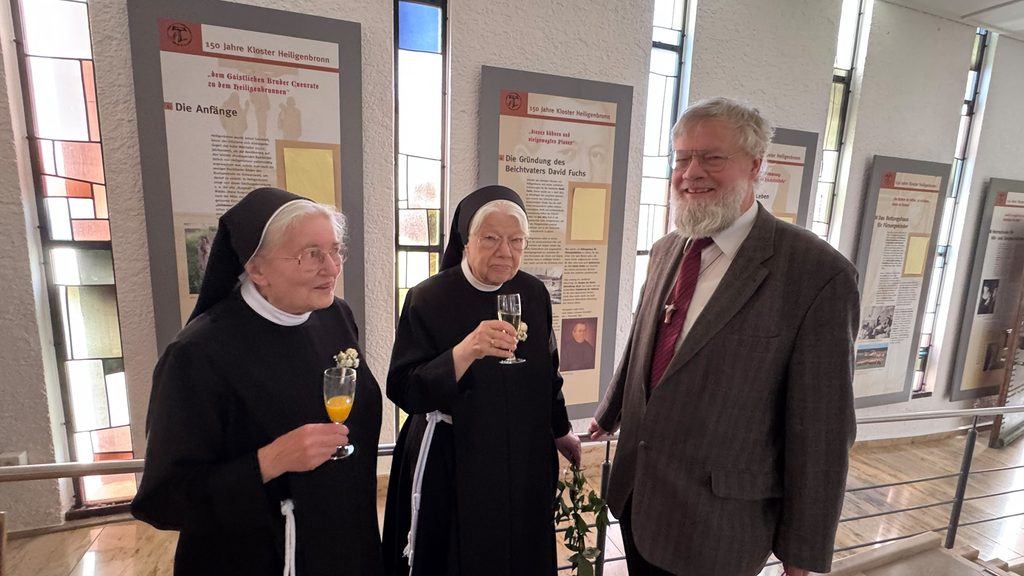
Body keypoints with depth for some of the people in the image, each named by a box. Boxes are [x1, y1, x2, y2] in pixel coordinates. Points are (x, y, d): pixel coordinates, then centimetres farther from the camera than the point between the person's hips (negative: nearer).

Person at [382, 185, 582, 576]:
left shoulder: (534, 294, -3)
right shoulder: (429, 298, -16)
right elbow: (403, 390, -21)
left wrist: (561, 430, 18)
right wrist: (465, 351, -36)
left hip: (525, 459, 4)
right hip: (451, 465, -3)